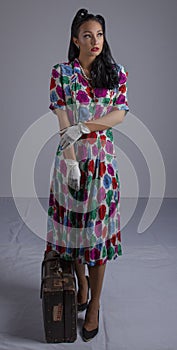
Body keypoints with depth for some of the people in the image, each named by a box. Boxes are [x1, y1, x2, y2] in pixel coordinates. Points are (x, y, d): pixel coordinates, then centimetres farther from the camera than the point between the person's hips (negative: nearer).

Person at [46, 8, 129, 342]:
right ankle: (81, 286, 33)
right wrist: (71, 162, -15)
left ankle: (94, 305, 15)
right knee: (73, 224, 9)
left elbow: (120, 114, -5)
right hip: (71, 157, 0)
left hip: (103, 158, 1)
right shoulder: (61, 73, 1)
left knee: (98, 227, 3)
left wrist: (83, 127, -18)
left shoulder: (116, 73, 6)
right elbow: (63, 123, -7)